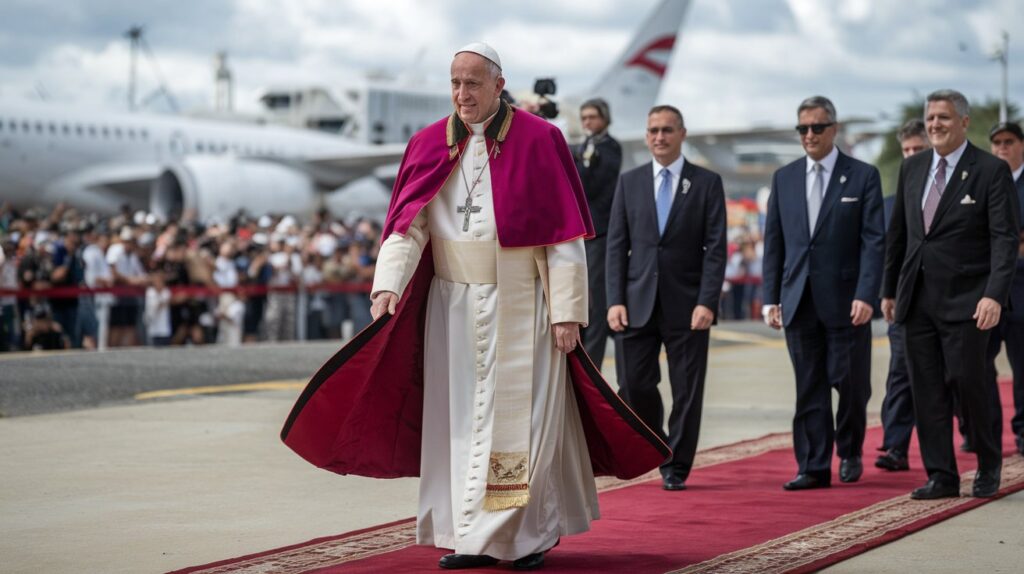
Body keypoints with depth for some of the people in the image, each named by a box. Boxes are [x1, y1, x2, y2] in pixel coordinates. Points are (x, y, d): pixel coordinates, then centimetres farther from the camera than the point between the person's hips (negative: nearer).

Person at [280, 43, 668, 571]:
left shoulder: (538, 141, -7)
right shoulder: (430, 145, 3)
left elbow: (563, 234, -9)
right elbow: (408, 224, -5)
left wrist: (567, 310, -13)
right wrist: (389, 284, -21)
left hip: (521, 305, -4)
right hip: (454, 305, 4)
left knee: (522, 417, 0)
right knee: (462, 418, 6)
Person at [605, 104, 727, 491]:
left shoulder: (707, 183, 2)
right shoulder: (629, 182, 8)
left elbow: (715, 248, -3)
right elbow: (616, 246, 6)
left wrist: (707, 302, -13)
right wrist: (615, 300, -4)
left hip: (687, 305, -2)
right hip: (638, 303, 2)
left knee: (687, 391, 2)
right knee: (635, 386, 0)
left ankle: (676, 468, 13)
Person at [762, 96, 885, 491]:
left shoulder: (863, 176, 0)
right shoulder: (784, 178, 11)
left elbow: (874, 241, -6)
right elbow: (774, 242, 12)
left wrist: (866, 295, -16)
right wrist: (771, 298, 5)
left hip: (845, 300, -3)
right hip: (799, 301, 3)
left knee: (850, 382, 2)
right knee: (809, 388, 4)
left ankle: (850, 453, 25)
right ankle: (813, 467, 8)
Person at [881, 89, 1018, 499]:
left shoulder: (991, 171, -5)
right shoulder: (912, 168, 12)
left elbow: (1006, 239, -11)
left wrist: (995, 295, -21)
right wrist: (889, 289, 17)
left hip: (966, 300, -5)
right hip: (918, 299, 5)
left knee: (966, 381, -7)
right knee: (927, 389, 4)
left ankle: (988, 464, 17)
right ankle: (941, 476, 10)